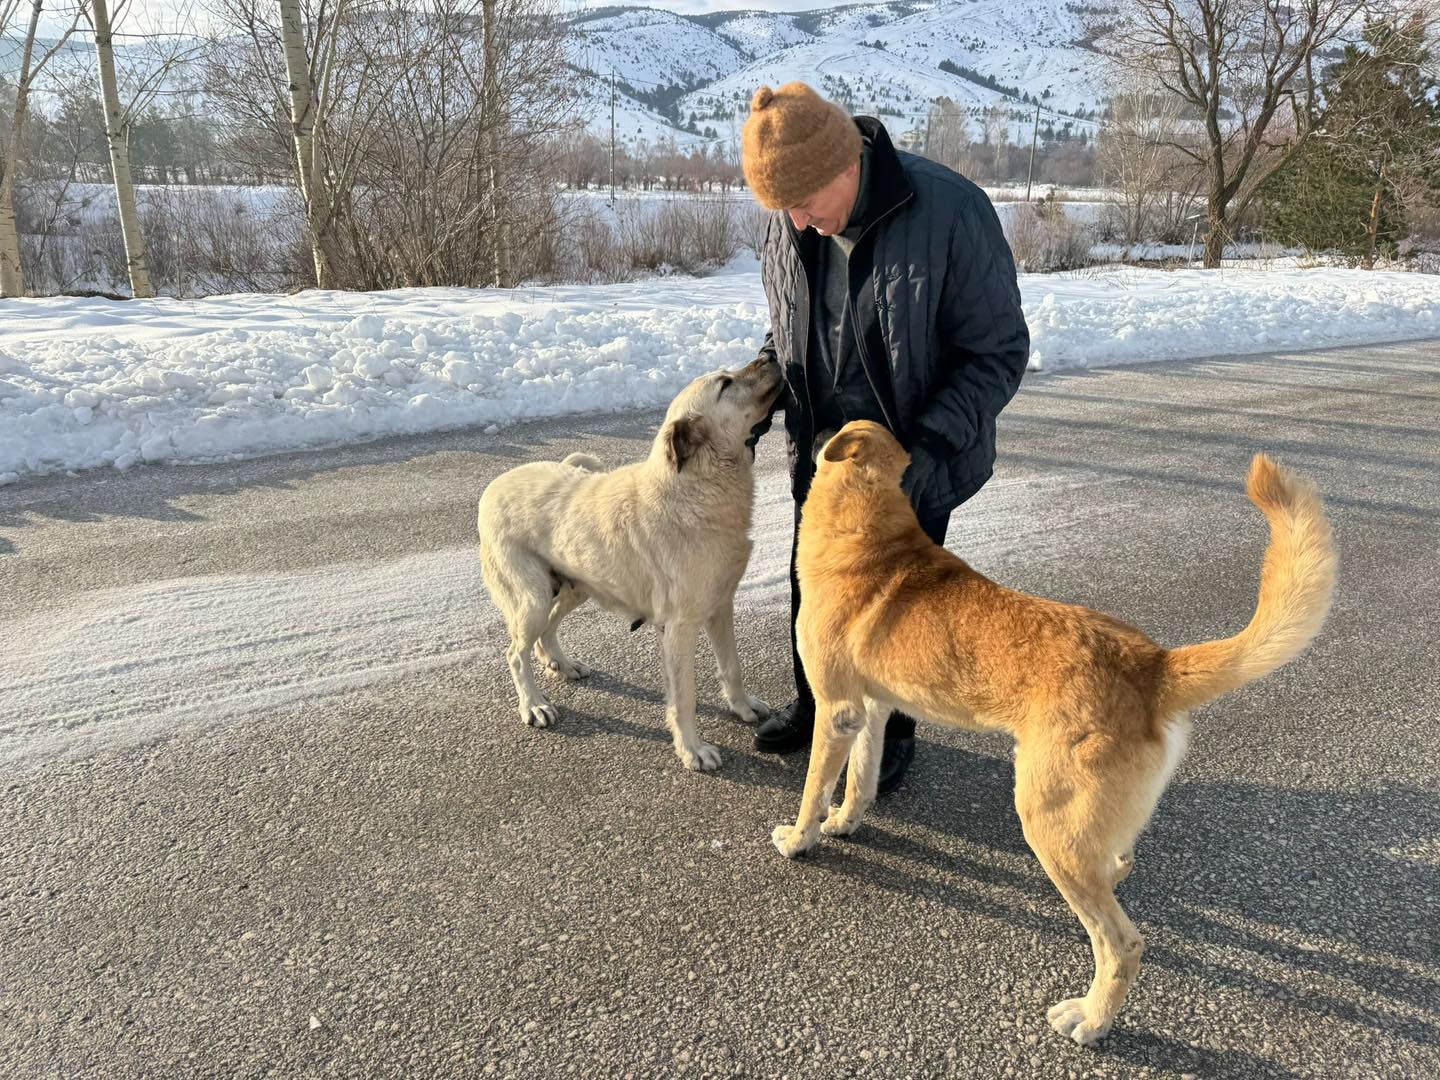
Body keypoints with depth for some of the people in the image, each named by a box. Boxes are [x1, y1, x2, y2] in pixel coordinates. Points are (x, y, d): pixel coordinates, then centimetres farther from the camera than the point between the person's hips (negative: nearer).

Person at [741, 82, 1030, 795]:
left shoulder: (950, 212, -25)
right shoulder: (790, 225, -8)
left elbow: (1000, 351, -19)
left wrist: (935, 443, -29)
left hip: (914, 454, -5)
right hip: (823, 443, 5)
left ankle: (891, 729, 31)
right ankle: (814, 703, 42)